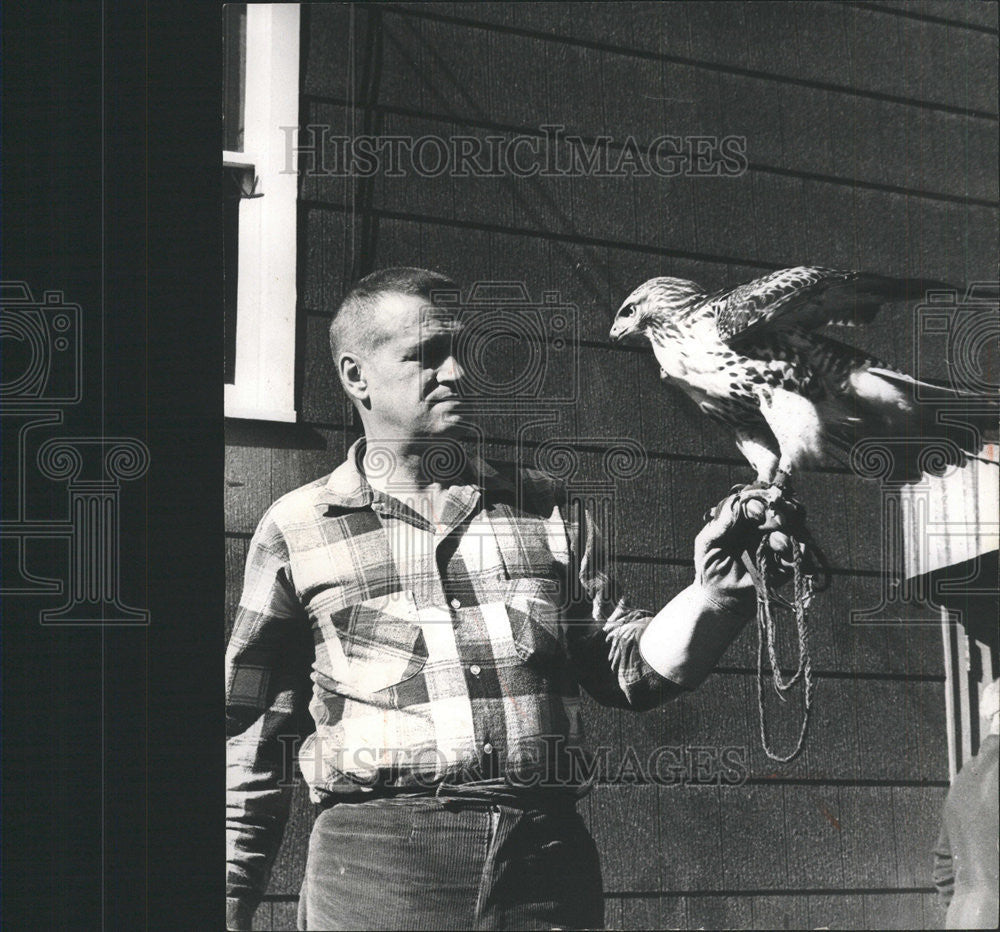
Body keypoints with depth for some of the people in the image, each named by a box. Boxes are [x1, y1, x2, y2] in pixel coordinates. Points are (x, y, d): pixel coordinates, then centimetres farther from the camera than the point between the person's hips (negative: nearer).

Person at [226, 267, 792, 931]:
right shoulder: (296, 529, 9)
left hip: (549, 857, 2)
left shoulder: (550, 511, 16)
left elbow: (627, 667, 14)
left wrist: (711, 595, -3)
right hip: (375, 863, -2)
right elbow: (252, 737, 11)